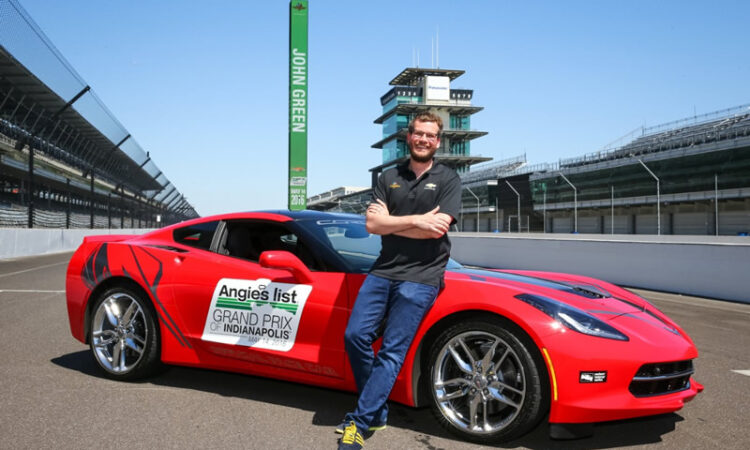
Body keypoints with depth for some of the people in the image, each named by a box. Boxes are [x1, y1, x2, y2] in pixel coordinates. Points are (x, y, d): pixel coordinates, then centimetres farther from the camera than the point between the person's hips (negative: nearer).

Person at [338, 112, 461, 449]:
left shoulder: (448, 180, 3)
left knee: (392, 352, -7)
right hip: (383, 270, 4)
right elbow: (372, 224, -1)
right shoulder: (389, 178, 13)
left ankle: (359, 423, 1)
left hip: (421, 276, -4)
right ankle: (376, 413, 12)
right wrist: (417, 220, -12)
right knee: (355, 336, -5)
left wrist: (389, 224, -5)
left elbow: (437, 230, -11)